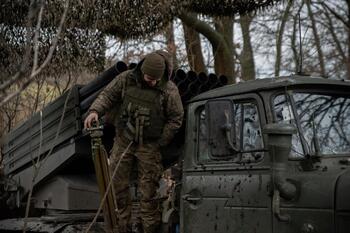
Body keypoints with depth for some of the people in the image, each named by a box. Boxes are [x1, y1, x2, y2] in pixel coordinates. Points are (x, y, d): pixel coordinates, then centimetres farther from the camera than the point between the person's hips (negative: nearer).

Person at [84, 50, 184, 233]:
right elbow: (107, 95, 2)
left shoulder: (169, 90, -9)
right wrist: (95, 111, -18)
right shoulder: (126, 79, -4)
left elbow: (176, 118, -3)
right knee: (117, 185, 4)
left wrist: (160, 143, -5)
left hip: (149, 147, -2)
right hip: (123, 141, 3)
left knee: (148, 191, 1)